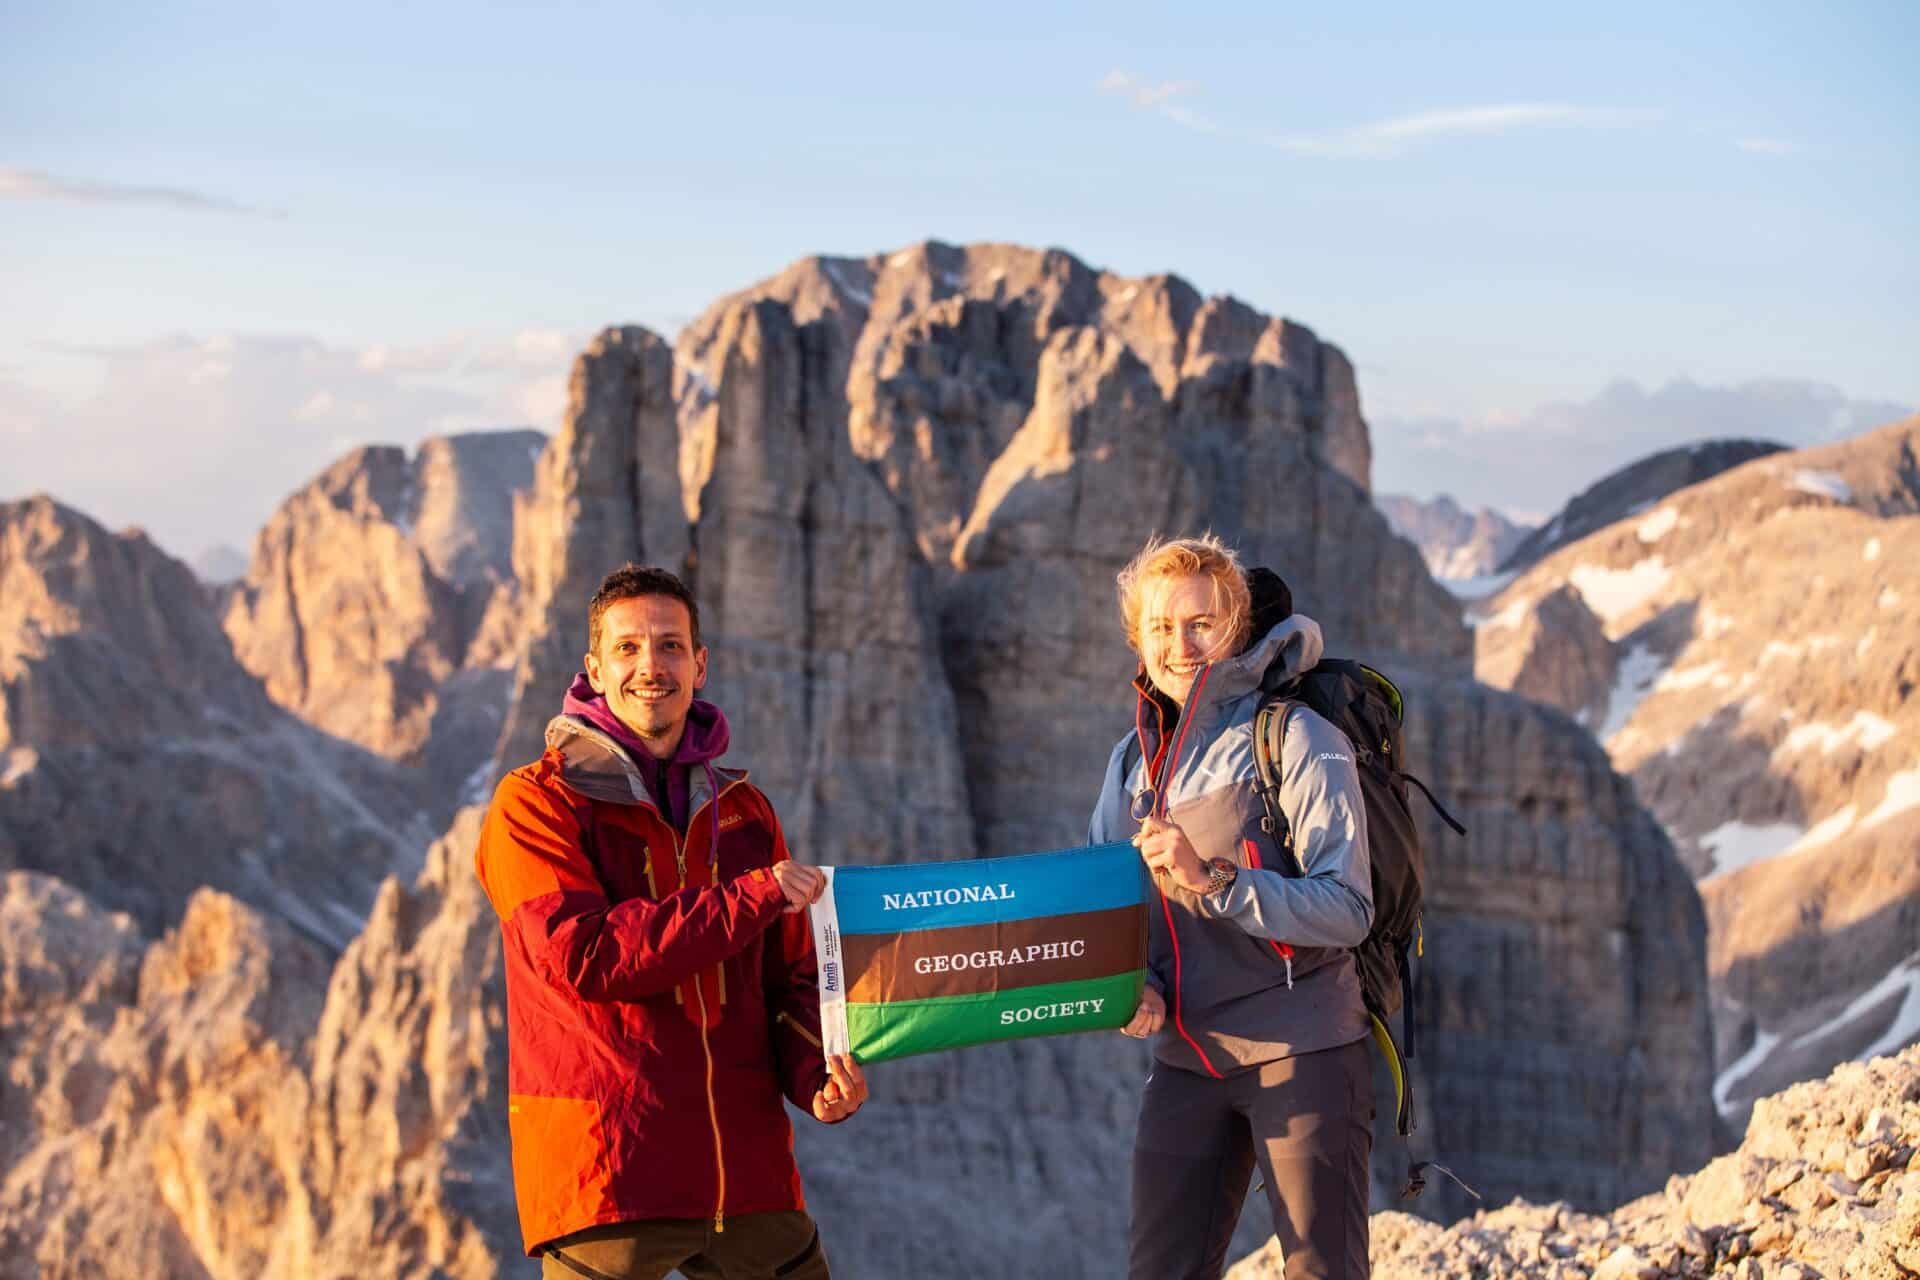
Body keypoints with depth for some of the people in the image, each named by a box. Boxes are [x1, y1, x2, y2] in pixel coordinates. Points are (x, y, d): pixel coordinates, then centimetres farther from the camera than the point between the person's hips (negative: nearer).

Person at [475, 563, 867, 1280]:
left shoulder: (744, 811, 15)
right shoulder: (535, 803, -1)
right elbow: (584, 956, -15)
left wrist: (815, 1075, -4)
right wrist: (751, 897, -16)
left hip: (747, 1171, 5)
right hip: (603, 1178, -5)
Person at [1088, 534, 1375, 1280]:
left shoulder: (1298, 740, -8)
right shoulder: (1134, 759, 11)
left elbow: (1348, 909, -16)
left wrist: (1212, 879, -27)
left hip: (1301, 1050, -6)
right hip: (1186, 1059, 6)